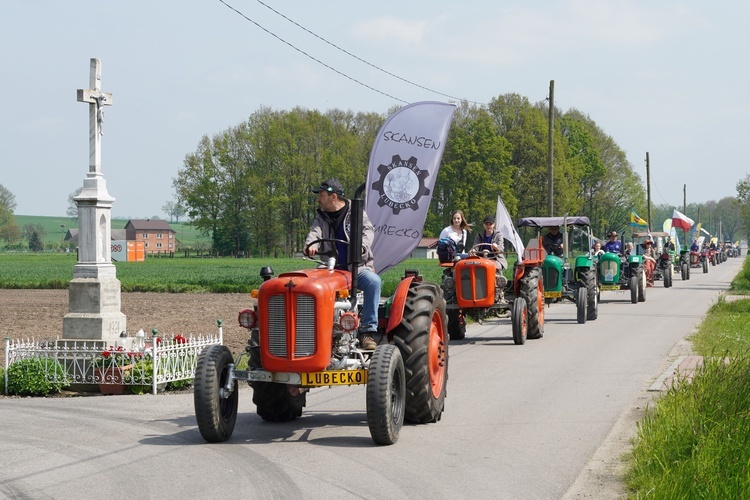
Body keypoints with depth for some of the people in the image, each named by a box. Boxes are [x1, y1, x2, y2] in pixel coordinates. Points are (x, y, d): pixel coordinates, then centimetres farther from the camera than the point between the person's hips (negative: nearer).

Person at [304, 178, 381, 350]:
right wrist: (310, 245, -27)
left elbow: (368, 231, -9)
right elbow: (314, 232, -2)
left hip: (358, 267, -3)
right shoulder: (321, 217, 15)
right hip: (332, 269, 3)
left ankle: (367, 331, -32)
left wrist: (361, 247, -32)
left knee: (373, 281, -34)